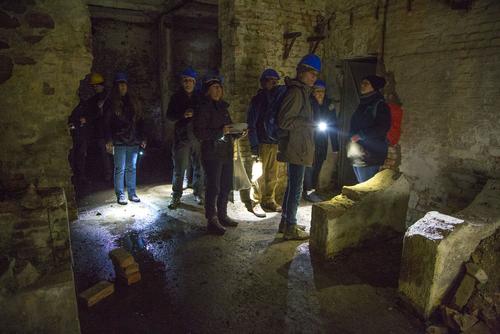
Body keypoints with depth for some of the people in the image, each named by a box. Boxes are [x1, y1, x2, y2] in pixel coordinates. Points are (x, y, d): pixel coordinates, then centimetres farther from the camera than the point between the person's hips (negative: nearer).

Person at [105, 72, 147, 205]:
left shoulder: (133, 101, 13)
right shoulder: (112, 103, 2)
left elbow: (140, 120, 13)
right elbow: (108, 122, -1)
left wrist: (142, 138, 8)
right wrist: (109, 140, -10)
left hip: (133, 140, 3)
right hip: (119, 141, -3)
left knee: (132, 168, 8)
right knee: (120, 169, 0)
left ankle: (132, 193, 17)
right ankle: (120, 195, 9)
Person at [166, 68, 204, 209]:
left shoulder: (200, 97, 9)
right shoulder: (176, 97, 7)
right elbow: (169, 115, 4)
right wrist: (183, 115, -12)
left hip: (199, 136, 1)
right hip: (182, 136, -1)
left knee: (199, 167, 5)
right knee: (179, 169, -1)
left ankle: (198, 193, 20)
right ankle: (176, 197, 10)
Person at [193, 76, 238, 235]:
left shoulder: (222, 107, 16)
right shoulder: (203, 108, -7)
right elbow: (199, 132, -14)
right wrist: (220, 131, -21)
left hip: (226, 153, 7)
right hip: (212, 154, -7)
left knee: (226, 186, 11)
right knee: (213, 188, -2)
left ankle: (222, 215, 26)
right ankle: (212, 220, 9)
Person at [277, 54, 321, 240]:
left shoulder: (302, 91, 18)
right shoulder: (296, 92, -13)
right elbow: (284, 121, -20)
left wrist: (310, 124, 12)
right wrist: (309, 124, -17)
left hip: (297, 148, 11)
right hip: (296, 148, -11)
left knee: (292, 186, 17)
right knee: (296, 188, -4)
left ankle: (286, 222, 28)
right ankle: (291, 229, 6)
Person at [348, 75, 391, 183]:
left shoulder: (380, 104, -5)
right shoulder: (362, 104, 19)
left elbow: (382, 127, -16)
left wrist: (360, 135, -15)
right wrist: (352, 136, 3)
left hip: (370, 156, -8)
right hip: (357, 156, 8)